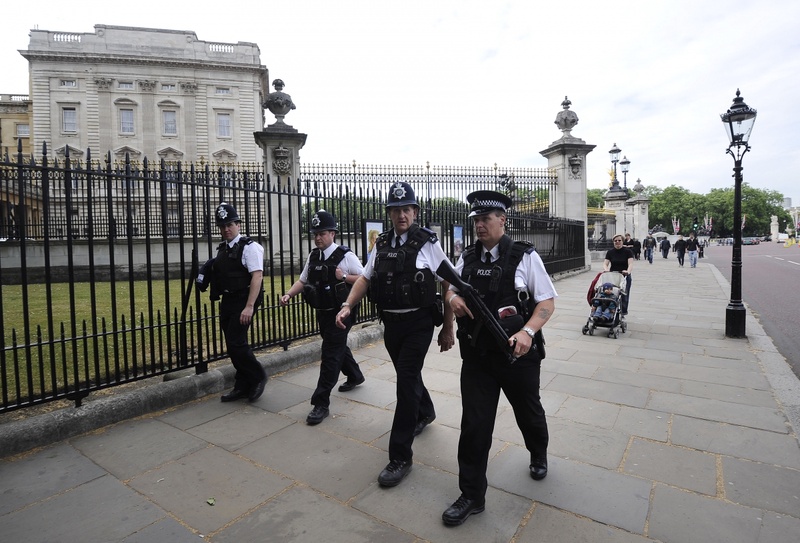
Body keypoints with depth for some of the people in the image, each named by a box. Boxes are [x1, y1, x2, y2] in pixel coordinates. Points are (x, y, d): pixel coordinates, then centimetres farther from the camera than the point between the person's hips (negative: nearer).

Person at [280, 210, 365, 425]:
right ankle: (355, 376, 48)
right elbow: (302, 281, 10)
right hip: (322, 313, 7)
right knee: (338, 348, 24)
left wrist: (344, 276, -23)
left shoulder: (345, 256, -13)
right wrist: (288, 295, -6)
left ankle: (321, 403, 2)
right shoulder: (313, 257, 6)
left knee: (330, 355, -6)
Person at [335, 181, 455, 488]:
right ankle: (425, 413, 52)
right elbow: (365, 278, 9)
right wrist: (347, 307, -6)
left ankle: (400, 456, 7)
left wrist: (448, 328, -6)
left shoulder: (428, 243, -9)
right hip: (391, 323, 6)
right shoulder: (382, 244, 6)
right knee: (407, 375, 22)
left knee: (406, 380, -7)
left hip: (419, 323, -5)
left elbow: (448, 286, -7)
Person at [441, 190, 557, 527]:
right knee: (474, 423, 3)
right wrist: (452, 298, -9)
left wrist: (528, 331, -24)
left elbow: (547, 302, -7)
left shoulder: (524, 257, -8)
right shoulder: (467, 258, 4)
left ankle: (538, 455, 55)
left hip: (517, 353, -2)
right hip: (476, 354, 3)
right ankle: (472, 496, 21)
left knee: (529, 412, 21)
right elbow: (449, 287, 16)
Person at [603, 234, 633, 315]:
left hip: (625, 277, -1)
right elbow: (605, 263, -1)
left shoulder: (627, 252, 0)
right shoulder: (610, 252, 6)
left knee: (624, 295, 0)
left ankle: (623, 312, 11)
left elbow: (630, 263, -13)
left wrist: (628, 271, -33)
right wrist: (606, 269, -24)